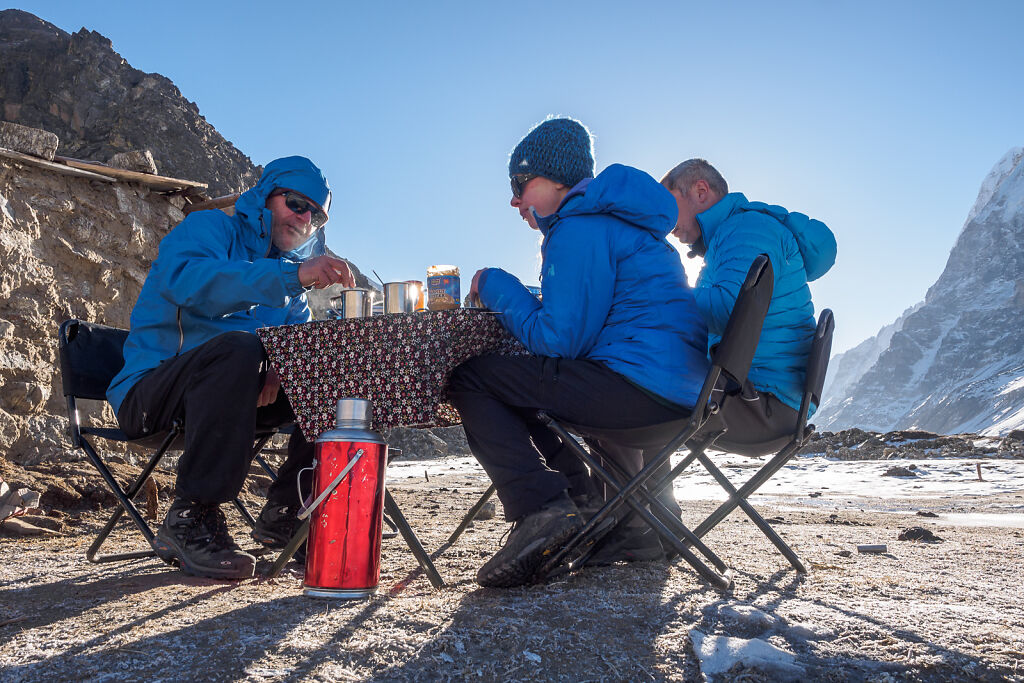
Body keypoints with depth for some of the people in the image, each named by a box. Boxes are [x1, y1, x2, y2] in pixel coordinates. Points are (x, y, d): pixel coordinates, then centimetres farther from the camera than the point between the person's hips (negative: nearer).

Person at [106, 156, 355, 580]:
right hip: (150, 393, -6)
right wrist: (292, 276, -38)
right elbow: (185, 279, -27)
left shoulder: (290, 266, 18)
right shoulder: (210, 227, -3)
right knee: (237, 347, -36)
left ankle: (285, 513, -5)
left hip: (236, 388, 7)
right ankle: (190, 521, -29)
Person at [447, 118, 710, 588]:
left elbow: (558, 340, -14)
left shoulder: (580, 229, -9)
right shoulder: (616, 220, 24)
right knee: (516, 382, 28)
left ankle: (542, 507, -18)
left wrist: (496, 286, -1)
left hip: (642, 385, -11)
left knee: (469, 380, -6)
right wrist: (502, 296, 18)